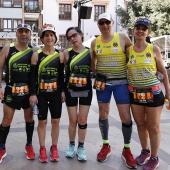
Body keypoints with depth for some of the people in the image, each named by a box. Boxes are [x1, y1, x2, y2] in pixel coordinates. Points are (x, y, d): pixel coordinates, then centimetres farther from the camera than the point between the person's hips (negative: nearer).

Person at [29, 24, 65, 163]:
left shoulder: (60, 55, 3)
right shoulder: (36, 55, -2)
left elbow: (61, 75, 7)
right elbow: (33, 76, -4)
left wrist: (63, 91, 3)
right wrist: (32, 94, -10)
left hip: (56, 93, 2)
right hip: (41, 93, -1)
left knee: (56, 121, 8)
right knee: (42, 121, 7)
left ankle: (54, 148, 23)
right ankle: (42, 149, 21)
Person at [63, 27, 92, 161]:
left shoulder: (90, 52, -3)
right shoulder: (67, 52, -4)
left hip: (86, 90, 0)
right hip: (71, 91, 0)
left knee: (82, 120, 6)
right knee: (73, 120, 8)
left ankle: (81, 147, 21)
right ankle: (71, 145, 27)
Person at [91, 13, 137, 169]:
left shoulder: (122, 37, -4)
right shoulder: (95, 42, 5)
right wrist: (96, 75, 1)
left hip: (121, 82, -2)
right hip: (102, 82, 3)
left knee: (126, 117, -3)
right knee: (103, 115, 10)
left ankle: (127, 150, 17)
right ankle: (106, 146, 29)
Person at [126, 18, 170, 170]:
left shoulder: (154, 49, -3)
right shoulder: (128, 50, 1)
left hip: (153, 93, -2)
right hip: (135, 93, 3)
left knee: (153, 127, 6)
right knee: (140, 125, 15)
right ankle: (145, 151, 37)